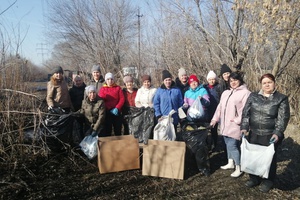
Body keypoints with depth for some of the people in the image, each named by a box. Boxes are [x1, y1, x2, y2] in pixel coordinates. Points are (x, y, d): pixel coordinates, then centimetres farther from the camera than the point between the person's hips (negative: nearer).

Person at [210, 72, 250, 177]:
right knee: (228, 144, 17)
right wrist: (215, 118, 14)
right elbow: (220, 106, 17)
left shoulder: (245, 93, -8)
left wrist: (238, 120, -20)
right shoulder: (226, 92, 16)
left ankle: (239, 168, 7)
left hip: (235, 125, -7)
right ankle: (230, 163, 33)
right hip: (225, 124, 8)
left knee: (232, 146, -8)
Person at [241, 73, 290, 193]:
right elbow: (246, 113, 3)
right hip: (253, 134, 3)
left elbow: (283, 118, -8)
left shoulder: (281, 99, -3)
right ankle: (254, 178, 32)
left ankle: (268, 181, 30)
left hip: (270, 136, -3)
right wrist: (244, 127, -9)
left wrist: (277, 133, -19)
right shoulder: (253, 96, 5)